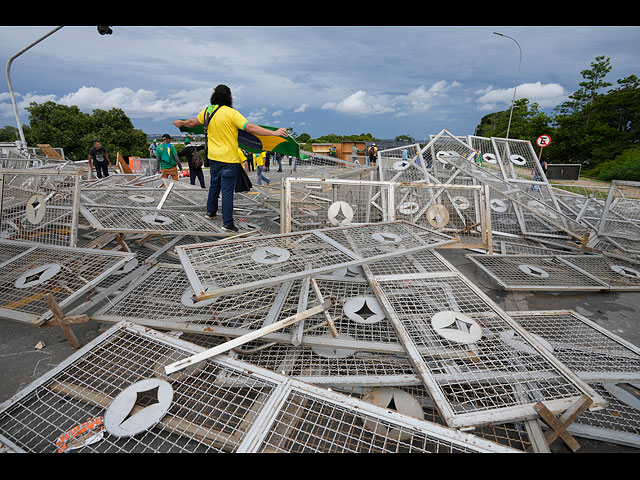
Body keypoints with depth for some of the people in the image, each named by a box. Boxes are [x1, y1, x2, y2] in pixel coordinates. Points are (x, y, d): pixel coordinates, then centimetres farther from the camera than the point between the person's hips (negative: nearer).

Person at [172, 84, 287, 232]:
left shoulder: (207, 111, 6)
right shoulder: (231, 113, -15)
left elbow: (192, 122, 21)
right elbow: (249, 127, -25)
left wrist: (181, 123, 43)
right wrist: (274, 133, -26)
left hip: (213, 156, 7)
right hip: (228, 159, -7)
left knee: (214, 185, 24)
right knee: (227, 190, -3)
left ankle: (210, 212, 39)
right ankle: (227, 223, 0)